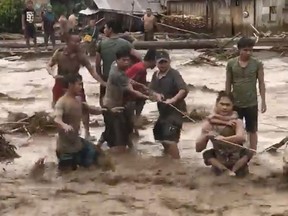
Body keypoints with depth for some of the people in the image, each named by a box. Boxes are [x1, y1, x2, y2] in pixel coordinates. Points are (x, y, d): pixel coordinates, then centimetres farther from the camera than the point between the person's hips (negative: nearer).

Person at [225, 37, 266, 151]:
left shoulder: (257, 64, -8)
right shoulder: (231, 63, -5)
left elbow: (261, 83, -2)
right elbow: (228, 83, 3)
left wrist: (263, 101, -4)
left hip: (252, 104, -1)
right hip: (235, 104, 1)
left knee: (252, 131, 9)